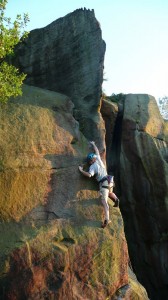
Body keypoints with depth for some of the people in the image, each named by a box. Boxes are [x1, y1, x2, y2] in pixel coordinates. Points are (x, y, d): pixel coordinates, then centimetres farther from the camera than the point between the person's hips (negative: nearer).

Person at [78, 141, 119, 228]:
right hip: (109, 180, 7)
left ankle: (107, 219, -18)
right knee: (110, 192, 39)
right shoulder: (98, 159, 8)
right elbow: (97, 151, 24)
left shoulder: (92, 167, -8)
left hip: (103, 183, -7)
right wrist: (93, 144, 36)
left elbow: (89, 175, -23)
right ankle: (116, 199, 13)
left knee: (104, 202, -10)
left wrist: (81, 170, -10)